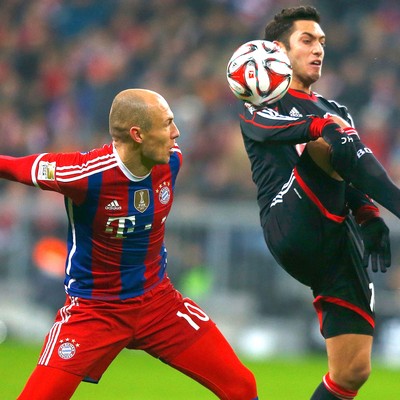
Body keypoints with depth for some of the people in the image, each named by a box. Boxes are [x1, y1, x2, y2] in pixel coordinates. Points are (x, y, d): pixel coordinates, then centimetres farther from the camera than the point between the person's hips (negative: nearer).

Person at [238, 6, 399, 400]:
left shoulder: (335, 112, 29)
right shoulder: (260, 102, 11)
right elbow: (265, 127, -13)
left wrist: (368, 216, 3)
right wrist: (320, 127, -32)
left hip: (337, 240, 5)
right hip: (293, 230, -5)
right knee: (332, 142, -28)